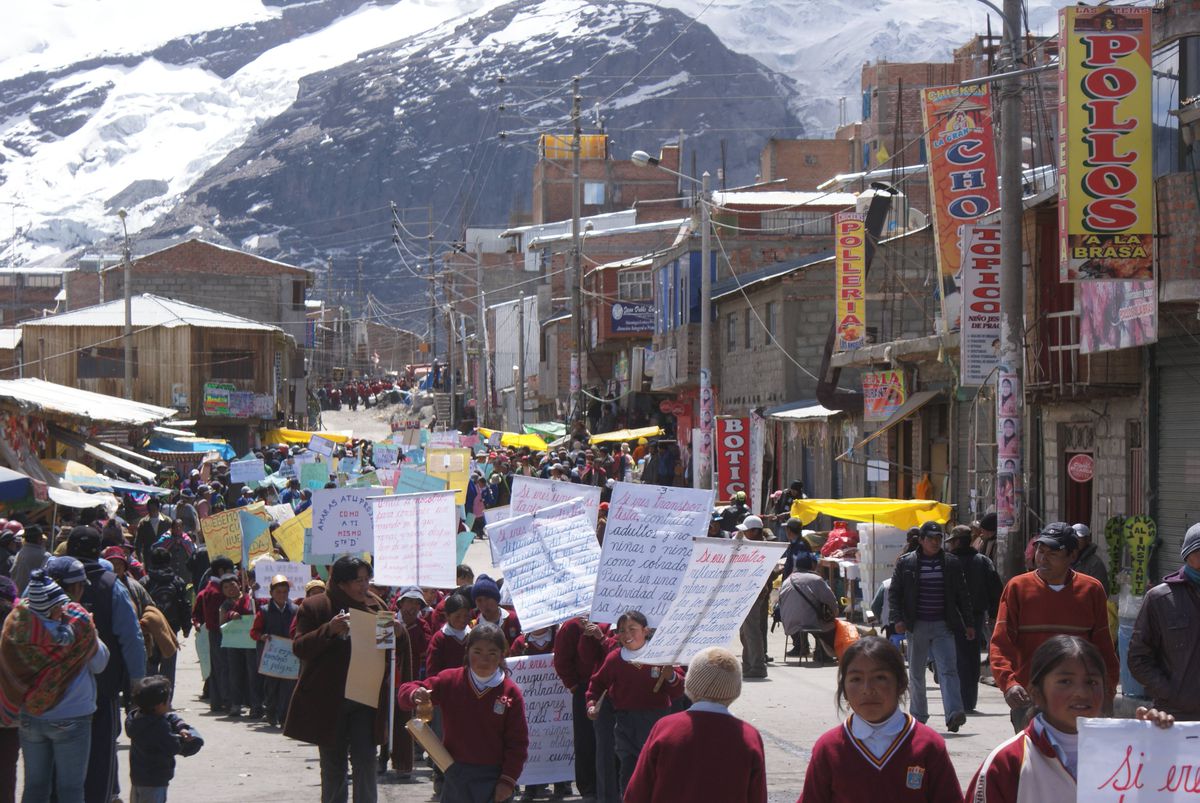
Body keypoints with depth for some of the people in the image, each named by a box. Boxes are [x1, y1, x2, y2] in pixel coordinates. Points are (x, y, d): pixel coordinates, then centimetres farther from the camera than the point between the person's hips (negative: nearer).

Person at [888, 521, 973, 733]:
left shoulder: (951, 563, 7)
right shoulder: (906, 563, 3)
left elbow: (962, 595, 12)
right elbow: (894, 593, 5)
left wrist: (969, 623, 9)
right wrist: (898, 619, -7)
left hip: (943, 625, 0)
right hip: (917, 626, 0)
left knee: (948, 669, -13)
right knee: (916, 673, 8)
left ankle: (953, 714, -25)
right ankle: (919, 717, 20)